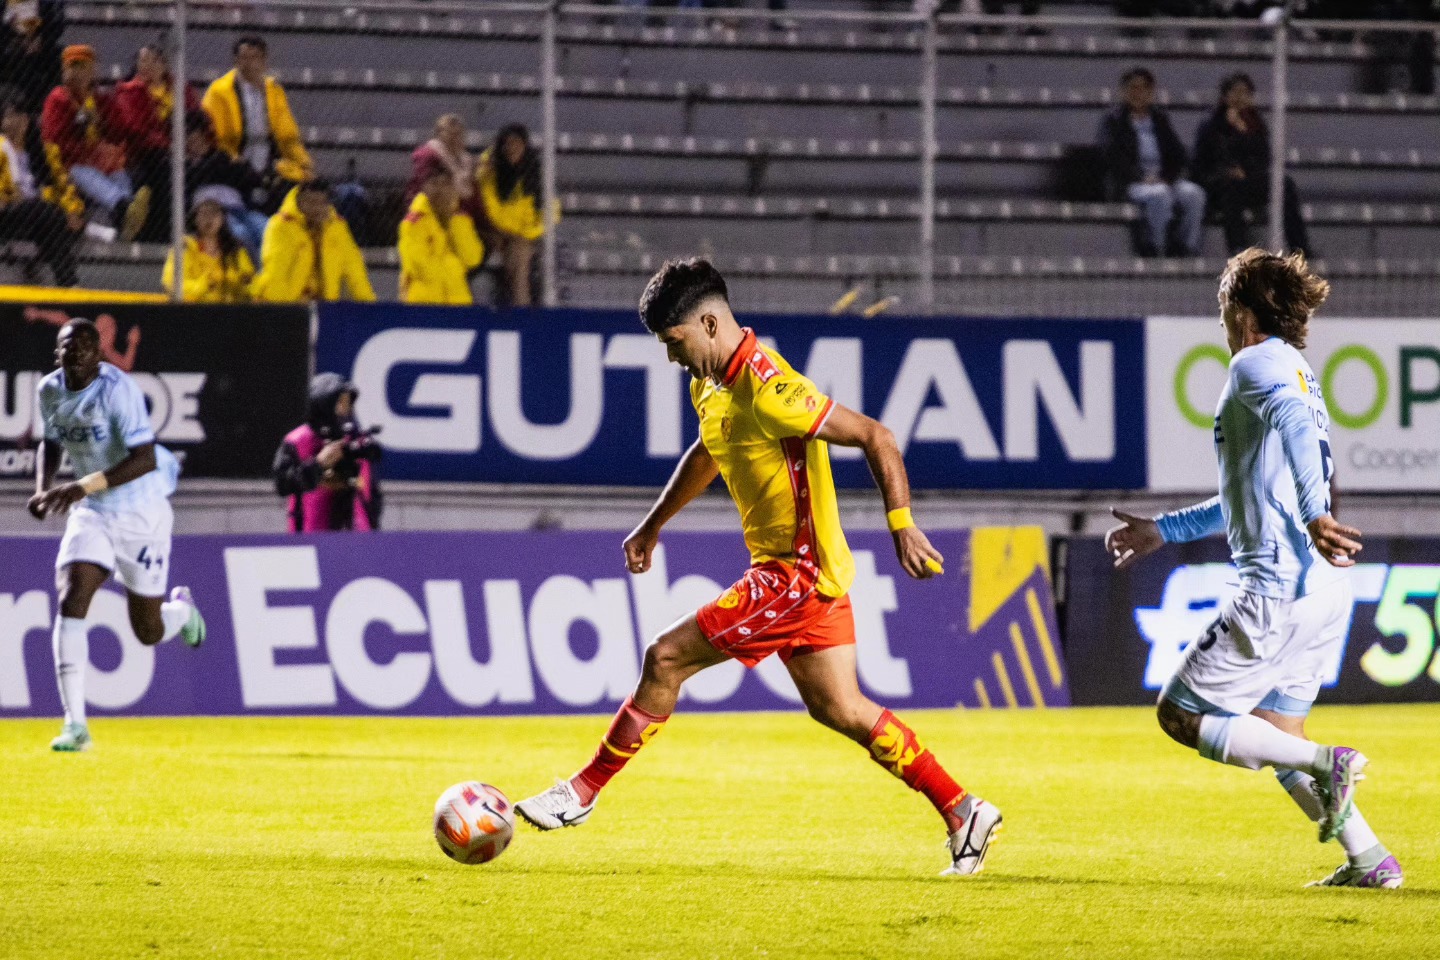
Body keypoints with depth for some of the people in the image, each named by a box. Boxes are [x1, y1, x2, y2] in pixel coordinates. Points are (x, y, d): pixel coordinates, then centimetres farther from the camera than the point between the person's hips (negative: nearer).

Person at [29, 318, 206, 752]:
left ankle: (182, 609, 44)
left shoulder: (116, 388, -22)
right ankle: (75, 724, -17)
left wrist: (83, 486, -37)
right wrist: (43, 488, 0)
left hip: (142, 512, -4)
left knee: (149, 632, 5)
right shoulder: (50, 390, -1)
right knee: (70, 600, -18)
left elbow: (145, 458, -30)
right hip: (91, 515, 4)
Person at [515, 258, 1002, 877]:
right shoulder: (710, 382, 8)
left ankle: (583, 793, 2)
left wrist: (902, 525, -27)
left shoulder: (766, 389, -22)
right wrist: (653, 525, 33)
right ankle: (963, 813, 13)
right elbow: (707, 454, 29)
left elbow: (874, 438, -22)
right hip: (790, 567, 10)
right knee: (838, 708, 11)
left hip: (797, 571, -10)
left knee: (666, 659, -8)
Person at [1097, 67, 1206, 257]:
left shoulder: (1160, 119, 21)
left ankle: (1187, 249, -26)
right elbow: (1113, 156, -6)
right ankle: (1152, 250, -32)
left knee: (1193, 194, -26)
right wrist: (1142, 177, -19)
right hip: (1130, 183, -4)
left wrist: (1166, 178, -7)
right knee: (1159, 195, -37)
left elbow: (1178, 154, 12)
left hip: (1165, 180, 4)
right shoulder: (1113, 121, 9)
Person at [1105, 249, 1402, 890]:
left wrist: (1315, 515, -39)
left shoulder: (1257, 364, -5)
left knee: (1180, 715, -2)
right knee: (1275, 736, 16)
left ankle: (1326, 764, -14)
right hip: (1324, 592, 10)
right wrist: (1163, 531, 38)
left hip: (1279, 590, -10)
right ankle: (1370, 861, 7)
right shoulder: (1294, 374, 24)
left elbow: (1295, 421, -28)